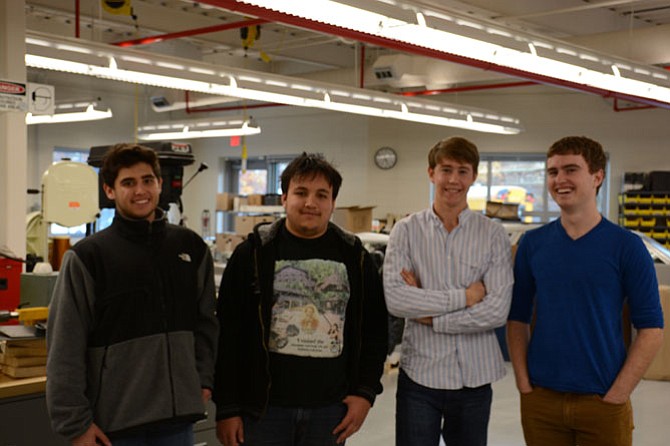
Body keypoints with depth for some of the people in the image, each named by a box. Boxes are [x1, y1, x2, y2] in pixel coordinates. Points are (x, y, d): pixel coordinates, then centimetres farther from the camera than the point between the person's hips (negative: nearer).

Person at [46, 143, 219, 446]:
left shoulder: (191, 247, 6)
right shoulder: (87, 256, -6)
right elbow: (65, 350, -8)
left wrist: (203, 380, 5)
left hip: (179, 416, 3)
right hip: (114, 419, -3)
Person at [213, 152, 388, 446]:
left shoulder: (354, 256, 6)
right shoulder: (253, 253, -1)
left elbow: (374, 330, 11)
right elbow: (228, 334, -2)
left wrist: (365, 392, 2)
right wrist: (227, 408, -5)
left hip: (330, 410, 2)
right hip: (264, 407, -2)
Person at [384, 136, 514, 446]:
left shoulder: (493, 234, -2)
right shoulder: (407, 230, -2)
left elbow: (497, 311, -11)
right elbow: (394, 299, -14)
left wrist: (430, 315, -12)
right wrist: (464, 296, -14)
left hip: (474, 379, 1)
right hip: (419, 375, -1)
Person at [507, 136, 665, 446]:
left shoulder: (626, 246, -4)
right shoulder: (532, 244, 3)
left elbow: (651, 329, -4)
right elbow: (518, 318, 7)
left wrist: (617, 394, -10)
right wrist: (523, 384, -2)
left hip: (603, 402, -2)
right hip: (540, 400, 2)